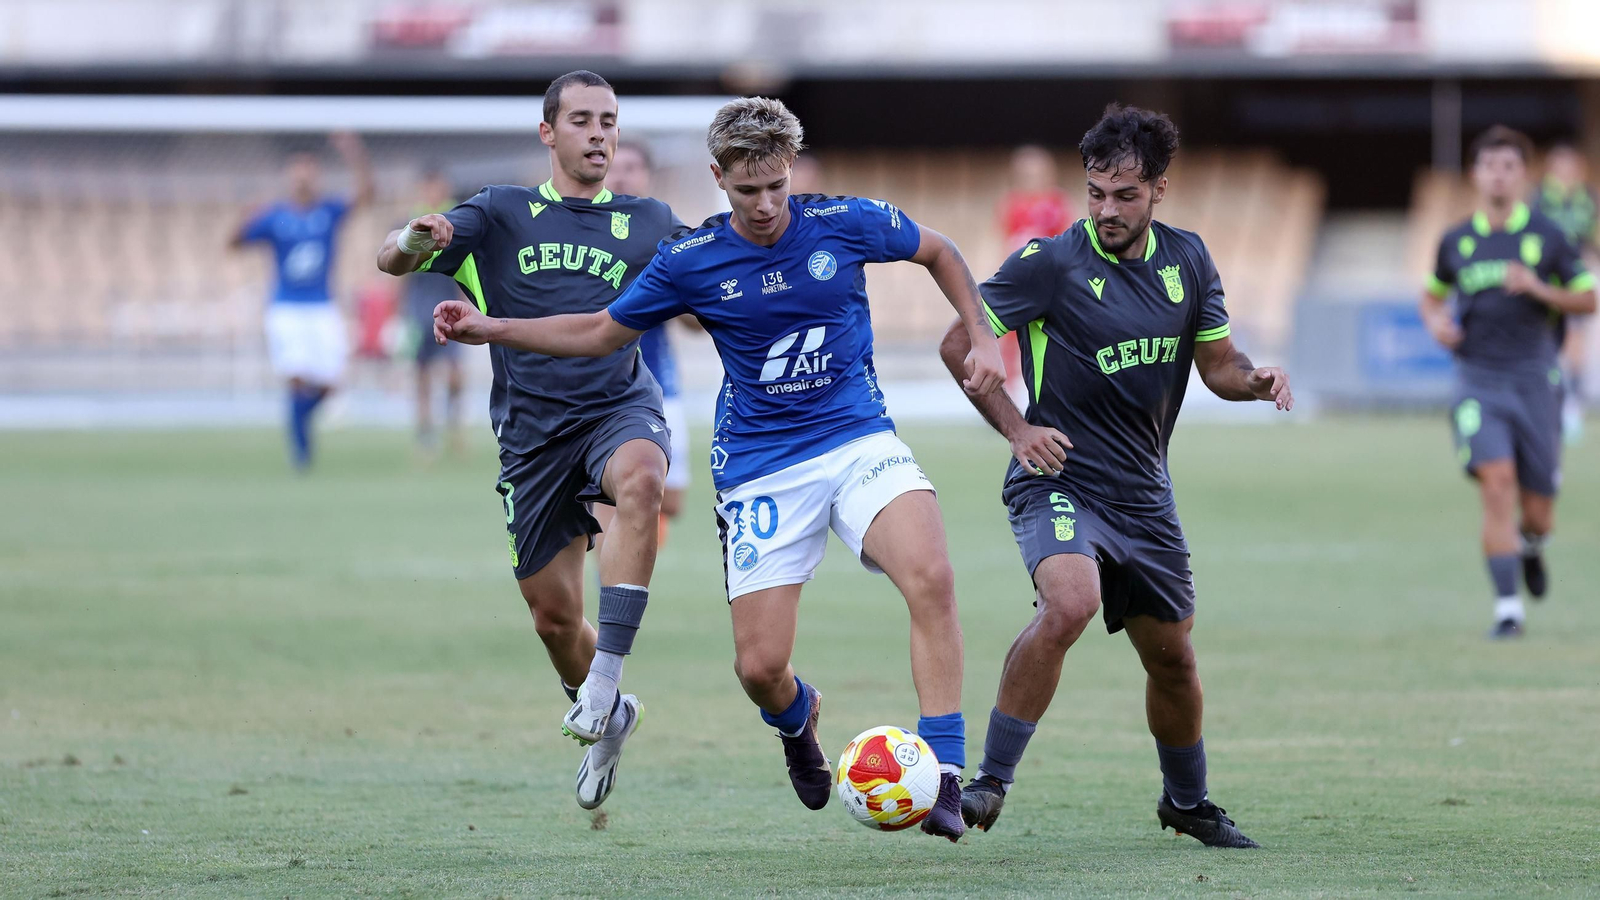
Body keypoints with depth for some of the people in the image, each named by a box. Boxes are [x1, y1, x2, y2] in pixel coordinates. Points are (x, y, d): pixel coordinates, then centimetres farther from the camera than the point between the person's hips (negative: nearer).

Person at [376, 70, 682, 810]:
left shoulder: (648, 223, 11)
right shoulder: (501, 215, 8)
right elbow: (391, 260, -1)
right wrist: (417, 242, -26)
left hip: (620, 407, -1)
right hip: (534, 432, 1)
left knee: (640, 480, -38)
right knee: (554, 619, 4)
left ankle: (604, 685, -37)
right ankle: (606, 721, 37)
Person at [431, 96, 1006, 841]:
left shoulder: (847, 223, -5)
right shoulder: (689, 260, -5)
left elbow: (938, 252, 14)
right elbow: (601, 333, 10)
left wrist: (981, 337, 4)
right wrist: (490, 329, 2)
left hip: (859, 441, 0)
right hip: (760, 467, 0)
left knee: (931, 578, -29)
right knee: (760, 667, -7)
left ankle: (944, 777, -26)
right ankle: (798, 718, 33)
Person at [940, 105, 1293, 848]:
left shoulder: (1187, 259, 3)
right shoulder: (1052, 262, -12)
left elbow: (1217, 363, 13)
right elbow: (958, 345, -5)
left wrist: (1258, 381, -11)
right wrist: (1017, 429, -15)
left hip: (1144, 493, 6)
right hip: (1059, 479, -6)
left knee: (1172, 658, 13)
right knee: (1069, 603, -33)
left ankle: (1187, 802, 38)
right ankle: (990, 782, -24)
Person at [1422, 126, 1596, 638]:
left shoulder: (1547, 236, 1)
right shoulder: (1456, 241, 7)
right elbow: (1433, 294, 24)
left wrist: (1539, 289, -13)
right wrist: (1436, 322, 1)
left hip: (1534, 379, 0)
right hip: (1477, 379, 0)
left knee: (1538, 514, 3)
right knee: (1497, 485, -18)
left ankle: (1531, 547, 41)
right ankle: (1507, 608, -14)